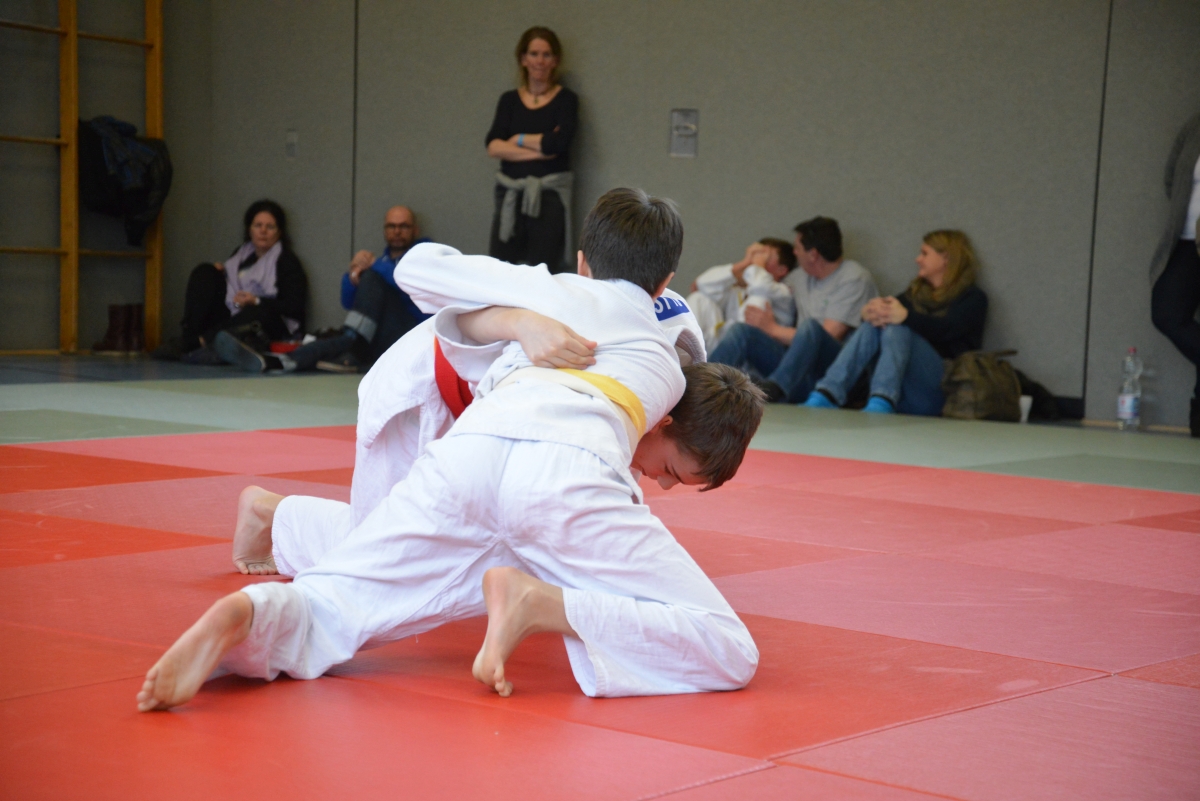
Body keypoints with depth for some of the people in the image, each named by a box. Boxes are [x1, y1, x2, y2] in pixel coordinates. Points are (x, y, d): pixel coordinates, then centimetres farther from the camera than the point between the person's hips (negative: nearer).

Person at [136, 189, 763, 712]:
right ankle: (541, 603, -21)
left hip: (466, 450, 3)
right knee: (728, 653, -1)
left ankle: (246, 615, -26)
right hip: (566, 470, -2)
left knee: (322, 615, 11)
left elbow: (417, 267, 36)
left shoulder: (557, 293, 36)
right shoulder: (669, 363, 37)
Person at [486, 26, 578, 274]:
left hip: (549, 195, -3)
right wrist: (539, 148, -11)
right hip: (510, 195, 3)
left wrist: (519, 139, 1)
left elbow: (557, 143, -13)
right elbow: (493, 147, -3)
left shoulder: (565, 100, 3)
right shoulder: (509, 100, 12)